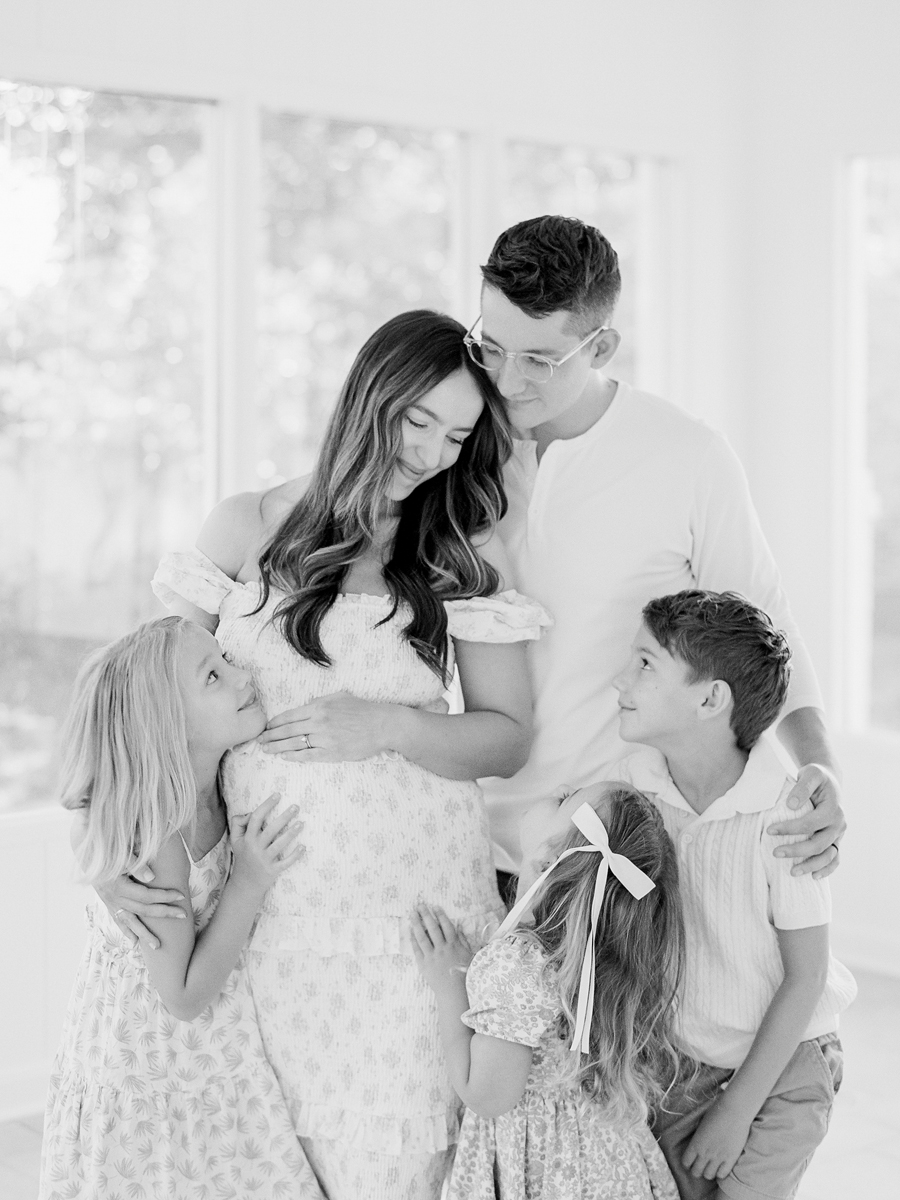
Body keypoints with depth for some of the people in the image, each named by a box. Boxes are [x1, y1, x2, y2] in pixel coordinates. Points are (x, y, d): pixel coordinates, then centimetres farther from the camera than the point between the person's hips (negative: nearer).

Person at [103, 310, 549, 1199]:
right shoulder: (246, 529, 5)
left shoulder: (466, 552, 4)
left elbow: (507, 737, 3)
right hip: (265, 897, 1)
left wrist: (386, 727, -13)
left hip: (410, 897, -1)